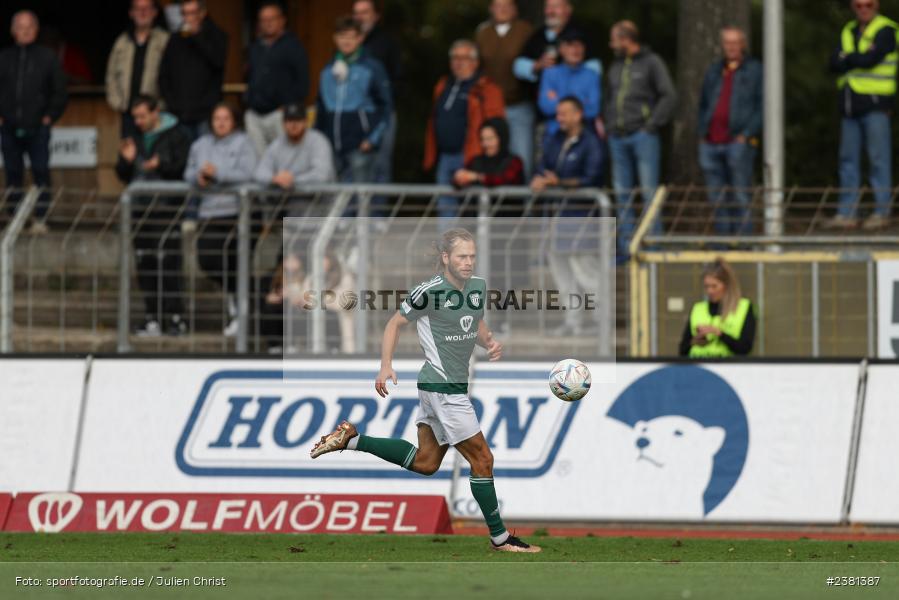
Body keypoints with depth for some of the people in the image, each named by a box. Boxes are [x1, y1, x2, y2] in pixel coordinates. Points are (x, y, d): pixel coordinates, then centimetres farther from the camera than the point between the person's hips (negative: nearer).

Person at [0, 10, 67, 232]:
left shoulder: (47, 58, 5)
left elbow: (59, 91, 7)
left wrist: (50, 116, -2)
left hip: (37, 128, -2)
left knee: (41, 172, -8)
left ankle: (40, 219, -6)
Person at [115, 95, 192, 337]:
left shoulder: (177, 135, -1)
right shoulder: (137, 138, 18)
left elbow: (182, 169, -10)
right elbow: (124, 176, 19)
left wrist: (161, 165, -24)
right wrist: (126, 161, -1)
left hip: (166, 209, -6)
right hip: (141, 207, 6)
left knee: (168, 262, -12)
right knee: (145, 267, 5)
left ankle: (175, 317, -10)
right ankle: (152, 319, 8)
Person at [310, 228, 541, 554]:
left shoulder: (478, 286, 5)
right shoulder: (430, 291, -16)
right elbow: (396, 323, -5)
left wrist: (490, 343, -1)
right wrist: (386, 366, -13)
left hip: (454, 385, 9)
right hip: (442, 387, -9)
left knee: (425, 462, 18)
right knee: (482, 459, -4)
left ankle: (351, 439, 23)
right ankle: (500, 537, 6)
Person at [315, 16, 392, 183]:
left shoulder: (372, 68, 1)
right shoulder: (328, 71, 15)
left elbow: (386, 105, -1)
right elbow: (320, 109, 22)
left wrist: (373, 138, -9)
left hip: (360, 146, -5)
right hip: (333, 148, 5)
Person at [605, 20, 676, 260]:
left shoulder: (651, 63, -1)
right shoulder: (616, 67, 19)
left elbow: (669, 96, -7)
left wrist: (653, 124, -12)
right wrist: (609, 125, 11)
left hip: (642, 135, -7)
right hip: (618, 137, 7)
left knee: (649, 192, -8)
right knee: (622, 193, 5)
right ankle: (626, 246, 8)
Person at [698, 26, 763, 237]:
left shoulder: (754, 70, 6)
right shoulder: (714, 71, 21)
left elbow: (762, 106, -1)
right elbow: (703, 104, 25)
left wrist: (747, 134, -11)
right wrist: (702, 134, 11)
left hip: (738, 141, -5)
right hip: (711, 144, 5)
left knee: (740, 199, -8)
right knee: (718, 200, 5)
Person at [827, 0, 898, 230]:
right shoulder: (849, 31, 17)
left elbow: (870, 59, -17)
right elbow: (834, 64, 5)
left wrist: (848, 58, 0)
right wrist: (858, 59, -10)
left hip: (875, 105, -7)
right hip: (851, 106, 7)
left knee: (879, 159, -6)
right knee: (848, 160, 6)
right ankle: (846, 214, 9)